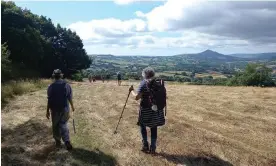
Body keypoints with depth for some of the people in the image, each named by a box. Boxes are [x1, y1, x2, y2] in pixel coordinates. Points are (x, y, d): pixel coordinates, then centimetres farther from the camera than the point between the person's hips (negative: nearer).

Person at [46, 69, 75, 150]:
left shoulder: (51, 86, -10)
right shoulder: (67, 85, -4)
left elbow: (49, 100, -9)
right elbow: (70, 98, 0)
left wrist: (47, 111, 0)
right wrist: (72, 106, 16)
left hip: (55, 110, -2)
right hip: (65, 109, 2)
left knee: (55, 126, 15)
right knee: (63, 125, 12)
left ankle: (58, 142, 26)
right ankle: (67, 141, -3)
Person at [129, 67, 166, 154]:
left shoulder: (143, 84, -12)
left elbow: (137, 97, -16)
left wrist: (132, 90, 0)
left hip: (146, 109, -4)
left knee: (142, 125, 18)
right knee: (154, 127, 14)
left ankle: (145, 146, 18)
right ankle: (153, 148, 20)